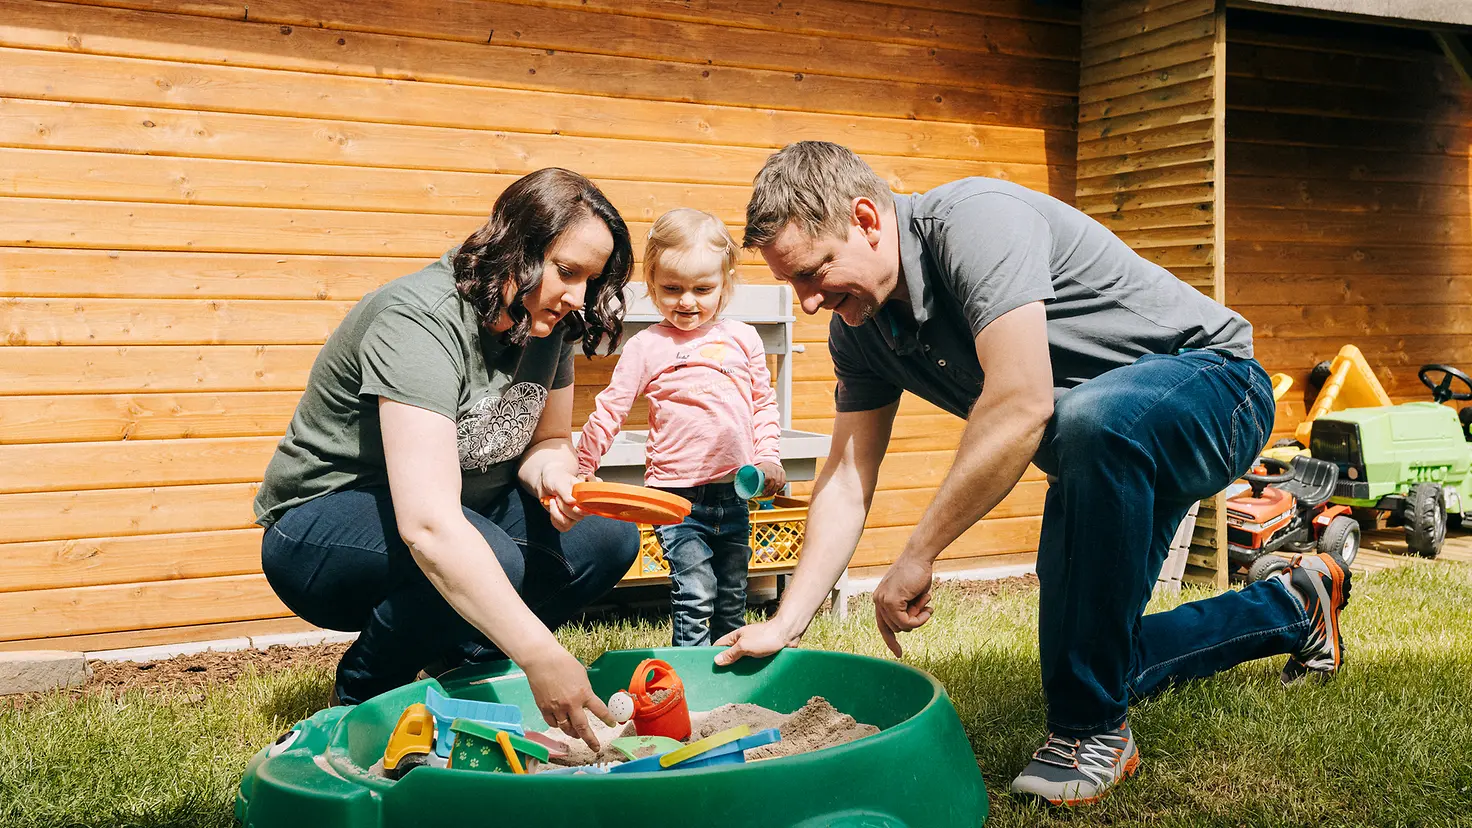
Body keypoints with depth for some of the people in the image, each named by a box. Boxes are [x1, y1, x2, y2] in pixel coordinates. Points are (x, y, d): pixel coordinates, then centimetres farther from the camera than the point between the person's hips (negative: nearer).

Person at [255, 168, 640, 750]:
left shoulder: (545, 322, -6)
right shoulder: (422, 321, -31)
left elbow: (549, 440, 8)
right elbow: (429, 526, -41)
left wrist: (550, 470, -19)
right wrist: (540, 656, -47)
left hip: (469, 510, 7)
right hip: (323, 521, -7)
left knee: (608, 538, -13)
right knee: (490, 563, -35)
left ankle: (460, 660, 6)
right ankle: (365, 692, -6)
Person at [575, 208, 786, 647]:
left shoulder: (743, 338, 5)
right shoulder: (647, 346, -4)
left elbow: (764, 401, 15)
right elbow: (609, 410, 1)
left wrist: (768, 457, 3)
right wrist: (580, 468, 0)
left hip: (734, 493, 4)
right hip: (677, 495, -4)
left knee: (732, 598, 16)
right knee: (694, 595, -8)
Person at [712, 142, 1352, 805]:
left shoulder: (973, 220, -30)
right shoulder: (857, 328, -4)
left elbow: (1022, 406, -39)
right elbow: (848, 479, -2)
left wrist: (917, 556, -34)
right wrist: (785, 624, -9)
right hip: (1104, 455, 9)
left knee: (1090, 422, -43)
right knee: (1097, 654, 12)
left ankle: (1092, 728, -27)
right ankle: (1291, 609, 37)